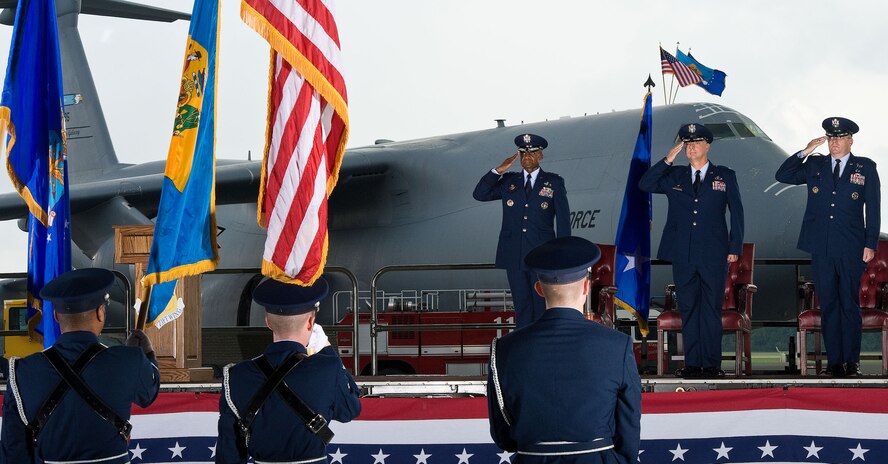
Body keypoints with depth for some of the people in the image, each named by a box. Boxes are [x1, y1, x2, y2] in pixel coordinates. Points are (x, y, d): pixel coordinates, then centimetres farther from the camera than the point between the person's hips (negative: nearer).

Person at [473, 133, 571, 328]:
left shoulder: (554, 182, 6)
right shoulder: (508, 182, 12)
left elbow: (563, 219, 3)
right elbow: (479, 194, 4)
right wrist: (499, 170, -7)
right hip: (514, 256, 2)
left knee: (543, 306, -2)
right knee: (522, 305, 4)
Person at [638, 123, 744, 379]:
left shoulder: (725, 176, 7)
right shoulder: (674, 176, 12)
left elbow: (736, 212, 6)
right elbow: (645, 185, 0)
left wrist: (735, 247, -1)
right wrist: (668, 159, -6)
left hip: (714, 254, -2)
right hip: (683, 255, 2)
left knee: (712, 309, -1)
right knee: (688, 309, 4)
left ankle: (712, 364, 3)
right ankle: (692, 363, 8)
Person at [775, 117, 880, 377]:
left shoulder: (866, 168, 4)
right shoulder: (815, 166, 10)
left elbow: (873, 209, 2)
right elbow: (782, 176, 2)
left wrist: (870, 245, -4)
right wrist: (805, 152, -6)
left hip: (851, 249, -2)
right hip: (821, 248, 2)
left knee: (850, 304, 2)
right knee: (828, 305, 4)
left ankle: (852, 360, 10)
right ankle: (834, 361, 9)